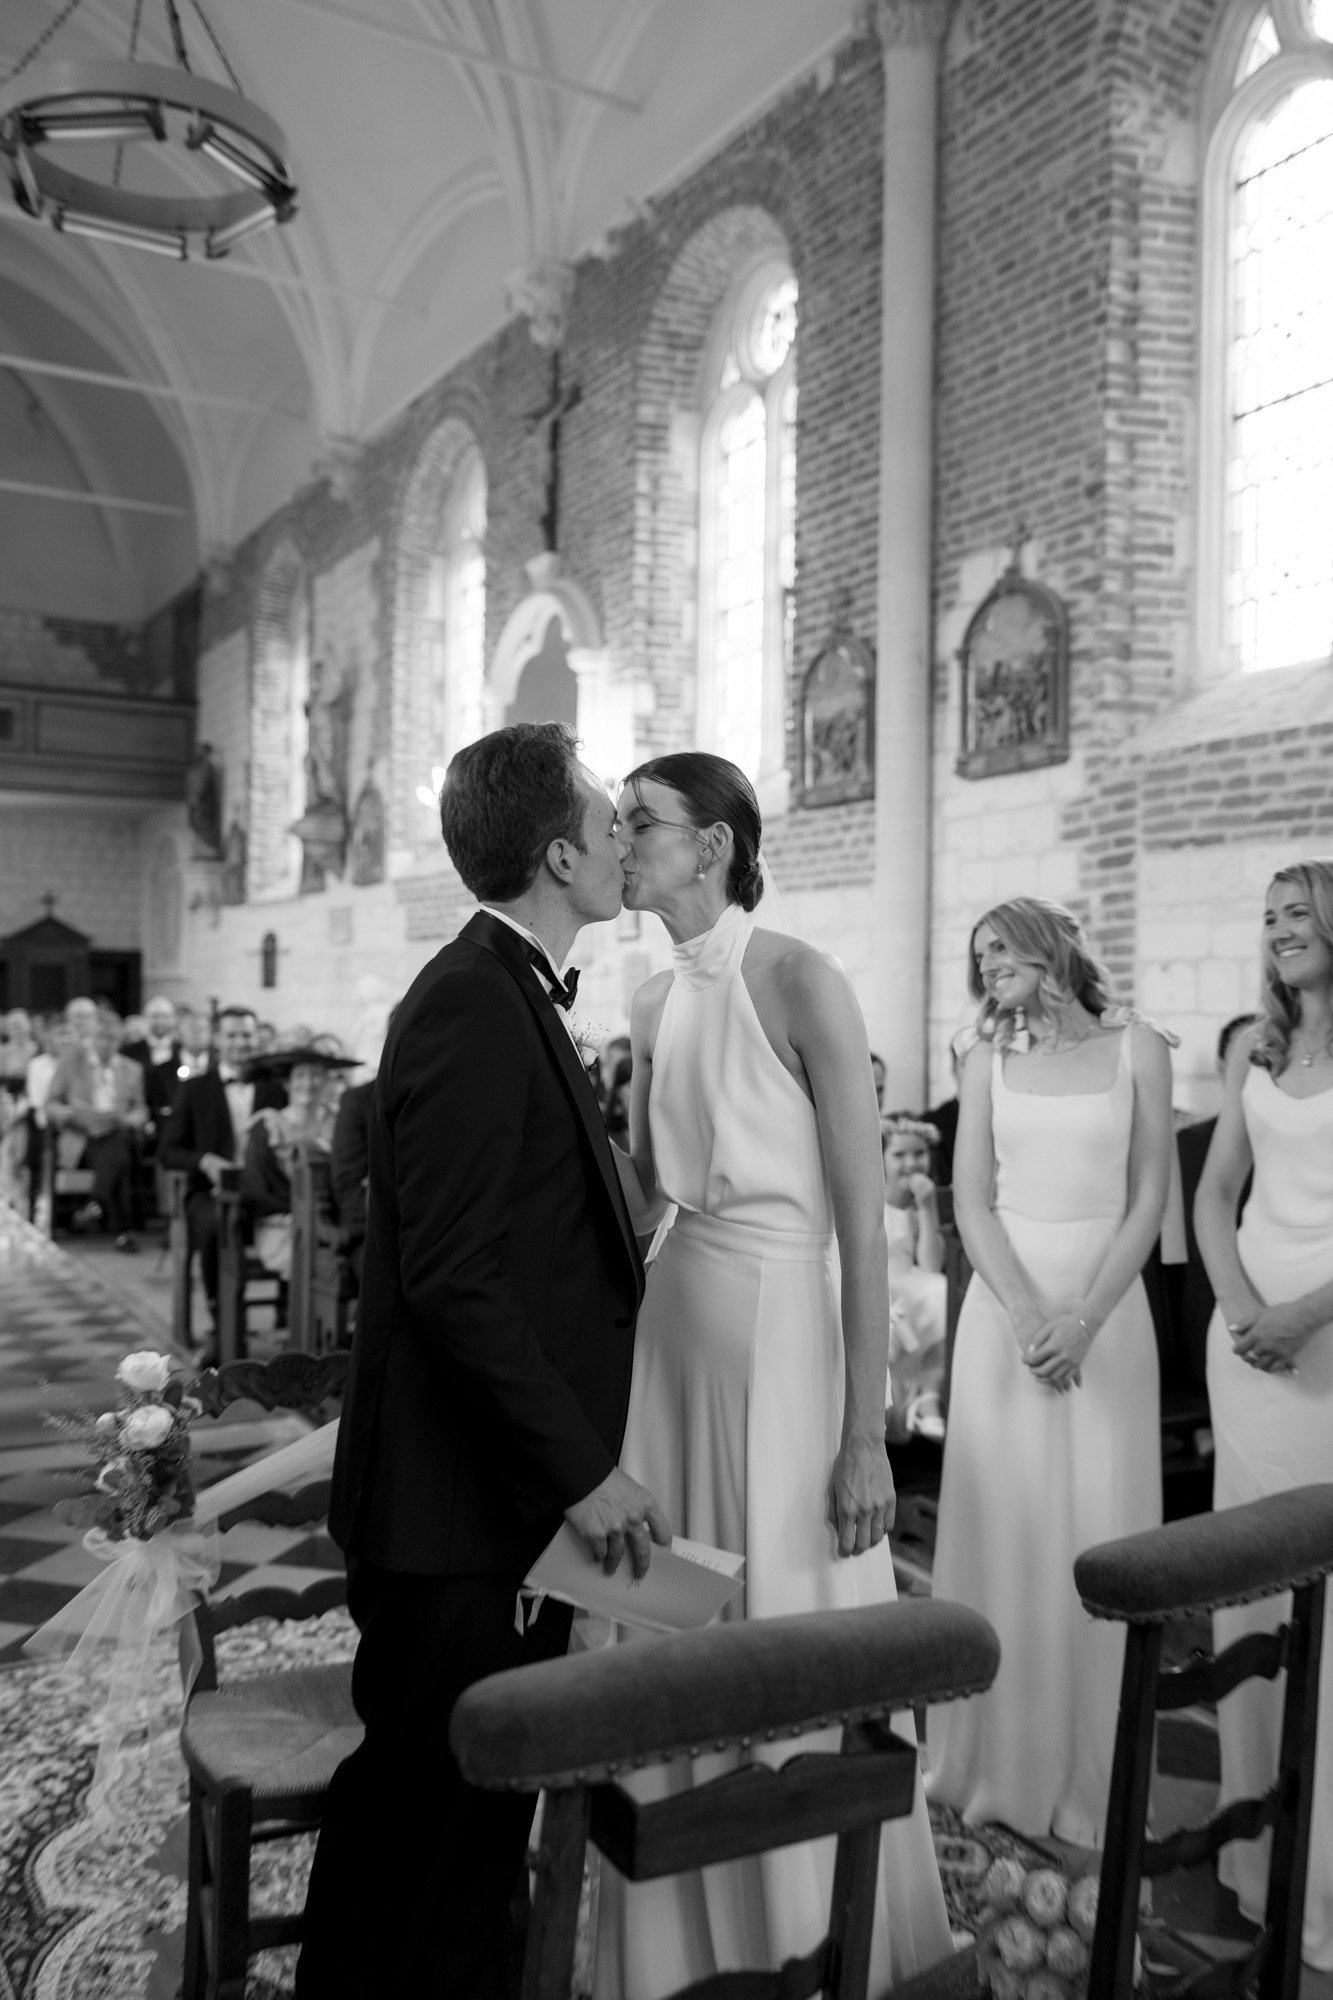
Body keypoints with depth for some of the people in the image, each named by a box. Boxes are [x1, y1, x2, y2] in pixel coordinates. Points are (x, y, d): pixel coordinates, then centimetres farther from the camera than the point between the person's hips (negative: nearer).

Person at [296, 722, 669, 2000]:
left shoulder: (513, 995, 13)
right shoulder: (472, 1004, -19)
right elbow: (453, 1278, -24)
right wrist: (580, 1468, -19)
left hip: (512, 1489, 9)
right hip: (460, 1510, -9)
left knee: (479, 1803, 20)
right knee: (428, 1825, 6)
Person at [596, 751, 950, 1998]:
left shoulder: (801, 983, -12)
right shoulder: (654, 1006, 9)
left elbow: (865, 1222, -13)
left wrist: (866, 1435, -14)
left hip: (780, 1333, -6)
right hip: (670, 1331, 7)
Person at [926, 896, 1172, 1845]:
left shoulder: (1136, 1048, 1)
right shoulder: (989, 1061, 7)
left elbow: (1149, 1201, -2)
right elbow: (973, 1203, 2)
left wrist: (1083, 1319, -12)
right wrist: (1028, 1314, -11)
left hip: (1108, 1310, -1)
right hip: (1005, 1305, 2)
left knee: (1099, 1537, 1)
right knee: (1004, 1527, 4)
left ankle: (1090, 1775, 15)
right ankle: (998, 1761, 18)